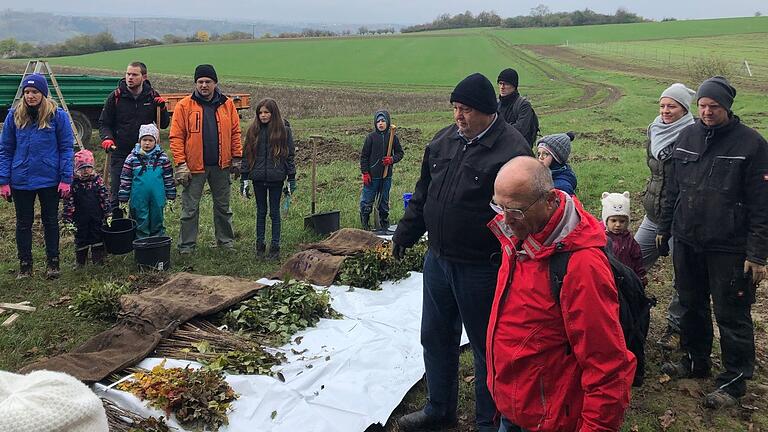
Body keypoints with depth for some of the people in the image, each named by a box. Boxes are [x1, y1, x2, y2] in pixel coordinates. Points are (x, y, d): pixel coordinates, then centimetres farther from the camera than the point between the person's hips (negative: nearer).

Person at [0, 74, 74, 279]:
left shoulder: (57, 115, -6)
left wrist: (66, 179, -11)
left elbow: (67, 148, -4)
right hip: (21, 181, 2)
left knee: (50, 221, 11)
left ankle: (53, 262, 23)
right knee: (23, 223, 11)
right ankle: (25, 264, 23)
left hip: (49, 180, -2)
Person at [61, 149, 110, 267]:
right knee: (81, 239, 8)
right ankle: (80, 261, 21)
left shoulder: (97, 180, 0)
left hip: (97, 217, 1)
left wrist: (107, 214, 1)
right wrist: (67, 218, -7)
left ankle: (98, 259, 18)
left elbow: (105, 197, 4)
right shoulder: (73, 182, -5)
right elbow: (68, 201, -4)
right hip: (81, 219, -1)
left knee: (97, 236, 8)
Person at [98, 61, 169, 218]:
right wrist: (107, 138, -15)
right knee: (116, 194, 1)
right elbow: (104, 123, 4)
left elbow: (164, 124, 8)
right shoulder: (116, 97, -1)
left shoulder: (152, 97, 3)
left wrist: (162, 108, -10)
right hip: (120, 154, -1)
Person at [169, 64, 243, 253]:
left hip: (221, 165, 3)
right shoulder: (184, 105, -5)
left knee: (223, 206, 15)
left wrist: (237, 159, 4)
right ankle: (187, 245, 14)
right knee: (190, 209, 4)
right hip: (194, 166, -3)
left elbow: (235, 132, 8)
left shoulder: (227, 104, 3)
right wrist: (181, 165, -13)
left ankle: (226, 241, 28)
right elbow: (176, 137, -7)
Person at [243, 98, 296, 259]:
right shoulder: (253, 130, 5)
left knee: (274, 212, 5)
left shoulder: (284, 130, -2)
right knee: (261, 212, 11)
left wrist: (291, 179, -3)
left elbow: (290, 154, 0)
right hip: (258, 178, 2)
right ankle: (260, 245, 19)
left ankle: (275, 246, 13)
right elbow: (247, 154, 8)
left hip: (276, 178, -2)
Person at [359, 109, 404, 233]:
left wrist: (392, 159, -11)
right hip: (372, 176, -2)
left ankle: (384, 225, 23)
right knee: (367, 201, 1)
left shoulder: (393, 137, 2)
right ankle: (365, 226, 15)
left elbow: (400, 153, 10)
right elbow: (364, 156, -1)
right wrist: (365, 173, -6)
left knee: (384, 202, 12)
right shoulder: (371, 137, -4)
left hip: (387, 176, 2)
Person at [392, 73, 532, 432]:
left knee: (486, 346, 9)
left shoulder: (511, 150, -16)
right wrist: (405, 234, 17)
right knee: (435, 337, 19)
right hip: (437, 260, 7)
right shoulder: (444, 140, 6)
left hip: (481, 268, -7)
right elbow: (422, 193, 16)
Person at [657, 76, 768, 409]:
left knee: (731, 315, 3)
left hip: (728, 249, -5)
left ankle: (734, 380, 19)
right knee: (692, 305, 19)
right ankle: (695, 360, 37)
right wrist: (664, 228, 16)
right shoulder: (686, 137, 4)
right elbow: (673, 188, 14)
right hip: (687, 242, 6)